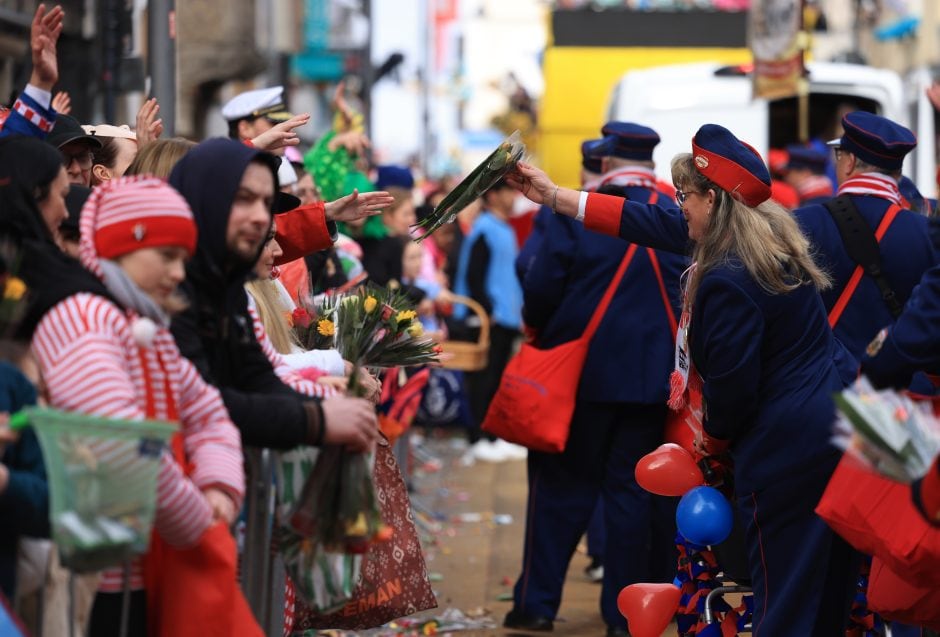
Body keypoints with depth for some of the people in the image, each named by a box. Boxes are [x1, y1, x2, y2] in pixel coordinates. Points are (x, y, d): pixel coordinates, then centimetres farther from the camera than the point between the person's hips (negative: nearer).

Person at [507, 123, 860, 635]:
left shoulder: (726, 282, -20)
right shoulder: (771, 236, 10)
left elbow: (731, 387, -15)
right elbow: (658, 224, 19)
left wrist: (713, 438, 8)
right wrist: (555, 197, 23)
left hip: (785, 449, -9)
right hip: (836, 423, 9)